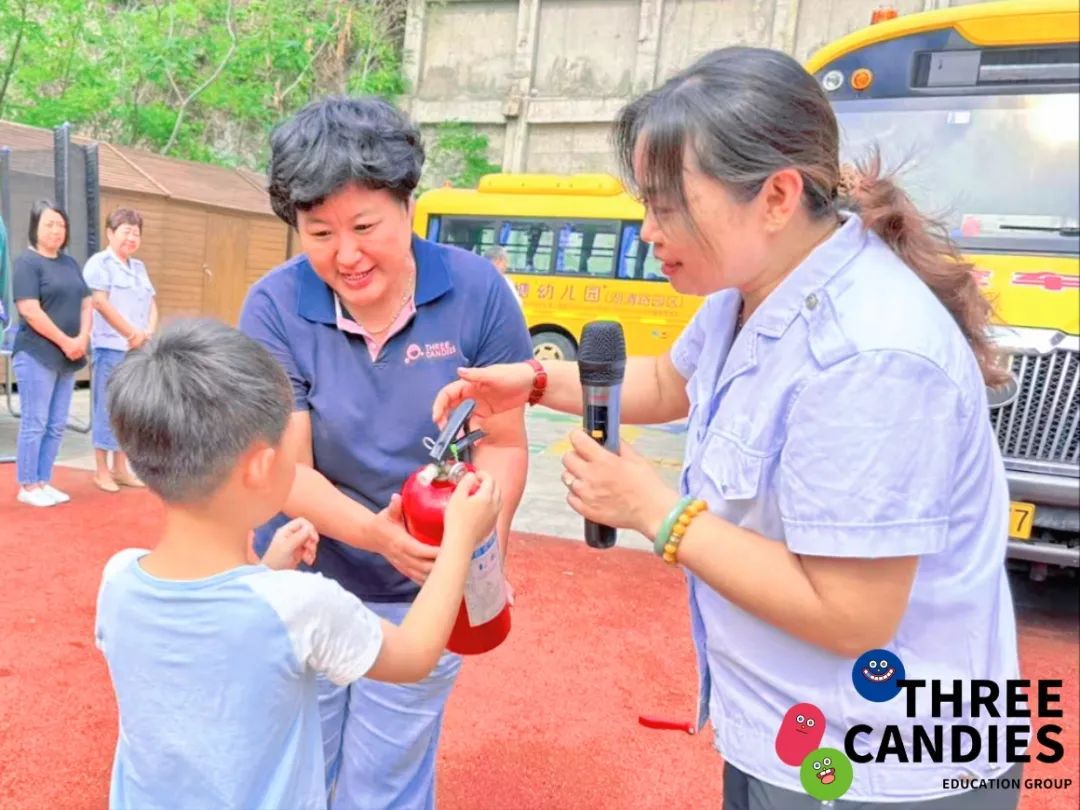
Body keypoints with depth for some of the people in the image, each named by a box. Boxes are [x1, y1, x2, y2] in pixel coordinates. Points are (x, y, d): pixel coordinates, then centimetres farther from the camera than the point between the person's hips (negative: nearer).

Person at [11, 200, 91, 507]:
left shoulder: (70, 263, 15)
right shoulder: (27, 261, -6)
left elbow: (86, 302, 13)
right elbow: (30, 311, -15)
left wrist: (82, 339, -3)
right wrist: (65, 341, -13)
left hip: (68, 357, 7)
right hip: (37, 355, -7)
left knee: (57, 426, 9)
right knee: (34, 424, -1)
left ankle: (43, 482, 19)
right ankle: (28, 487, 8)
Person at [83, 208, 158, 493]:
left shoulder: (139, 267, 18)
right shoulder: (99, 263, -3)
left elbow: (152, 303, 15)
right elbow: (101, 303, -13)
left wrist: (148, 333, -3)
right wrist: (132, 334, -13)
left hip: (138, 349, 7)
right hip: (111, 347, -7)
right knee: (107, 408, -3)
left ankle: (120, 468, 18)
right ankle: (102, 471, 6)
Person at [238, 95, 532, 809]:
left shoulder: (476, 291, -14)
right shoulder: (275, 306, -14)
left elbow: (504, 442, -9)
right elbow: (286, 468, -15)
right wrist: (375, 532, -32)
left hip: (421, 596, 0)